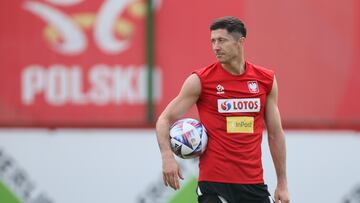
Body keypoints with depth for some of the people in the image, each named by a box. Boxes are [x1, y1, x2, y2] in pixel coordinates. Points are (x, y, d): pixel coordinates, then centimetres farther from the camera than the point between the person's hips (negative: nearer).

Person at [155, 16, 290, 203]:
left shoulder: (266, 80, 6)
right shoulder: (200, 80, -3)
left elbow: (275, 133, 12)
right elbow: (165, 119, 0)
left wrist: (282, 184, 11)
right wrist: (167, 156, -18)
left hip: (254, 183, 3)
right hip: (214, 183, -3)